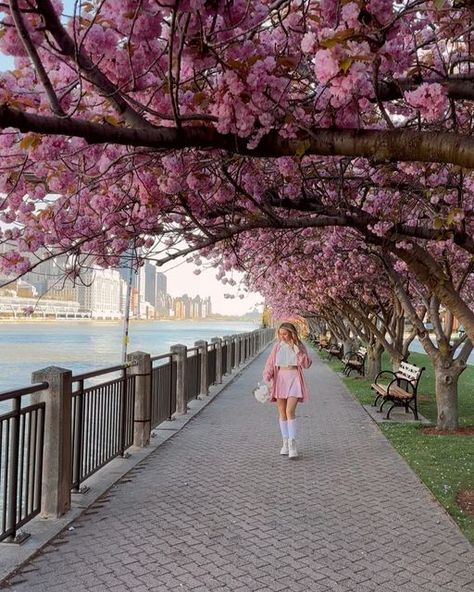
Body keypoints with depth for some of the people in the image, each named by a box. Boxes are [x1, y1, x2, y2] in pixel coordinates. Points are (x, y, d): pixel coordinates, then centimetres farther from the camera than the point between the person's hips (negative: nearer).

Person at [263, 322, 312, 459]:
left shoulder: (299, 347, 3)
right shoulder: (277, 347, 6)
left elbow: (306, 364, -4)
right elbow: (270, 364, 5)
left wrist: (299, 352, -16)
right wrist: (266, 378, -7)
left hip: (294, 379, -3)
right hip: (280, 379, 3)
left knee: (290, 411, -15)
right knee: (282, 412, 6)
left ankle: (292, 444, -12)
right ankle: (285, 443, 18)